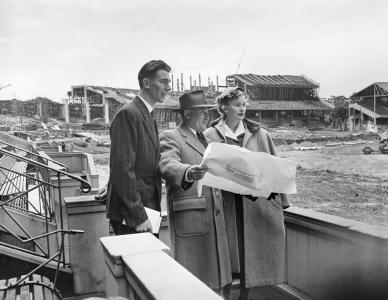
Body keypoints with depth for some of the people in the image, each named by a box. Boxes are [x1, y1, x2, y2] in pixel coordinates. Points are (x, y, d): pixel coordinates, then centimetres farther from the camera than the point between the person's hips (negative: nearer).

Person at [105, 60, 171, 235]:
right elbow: (122, 169, -20)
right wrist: (138, 216, -20)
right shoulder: (127, 114, -14)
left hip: (147, 209, 9)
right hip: (130, 215, -9)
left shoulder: (148, 117, 16)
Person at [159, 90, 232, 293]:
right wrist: (188, 173, -42)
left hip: (214, 217, 7)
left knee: (214, 280, 11)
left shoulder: (205, 138, 21)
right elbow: (168, 166, -21)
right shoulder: (170, 137, -3)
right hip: (189, 219, -7)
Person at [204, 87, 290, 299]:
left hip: (256, 203, 2)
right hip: (226, 204, -1)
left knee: (250, 254, 6)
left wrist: (280, 198, 1)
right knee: (229, 253, 4)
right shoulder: (210, 136, 1)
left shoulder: (259, 134, 6)